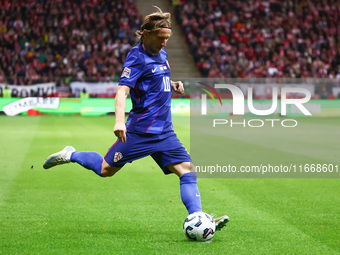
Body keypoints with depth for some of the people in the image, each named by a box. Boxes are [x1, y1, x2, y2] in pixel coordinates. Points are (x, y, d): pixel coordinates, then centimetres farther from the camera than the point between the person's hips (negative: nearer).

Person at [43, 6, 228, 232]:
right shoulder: (137, 57, -12)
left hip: (165, 131, 7)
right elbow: (122, 92, -24)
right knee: (106, 170, 3)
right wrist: (119, 121, -39)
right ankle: (71, 155, 27)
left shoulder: (162, 54, 13)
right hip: (141, 130, -7)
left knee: (187, 170, -8)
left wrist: (173, 84, 13)